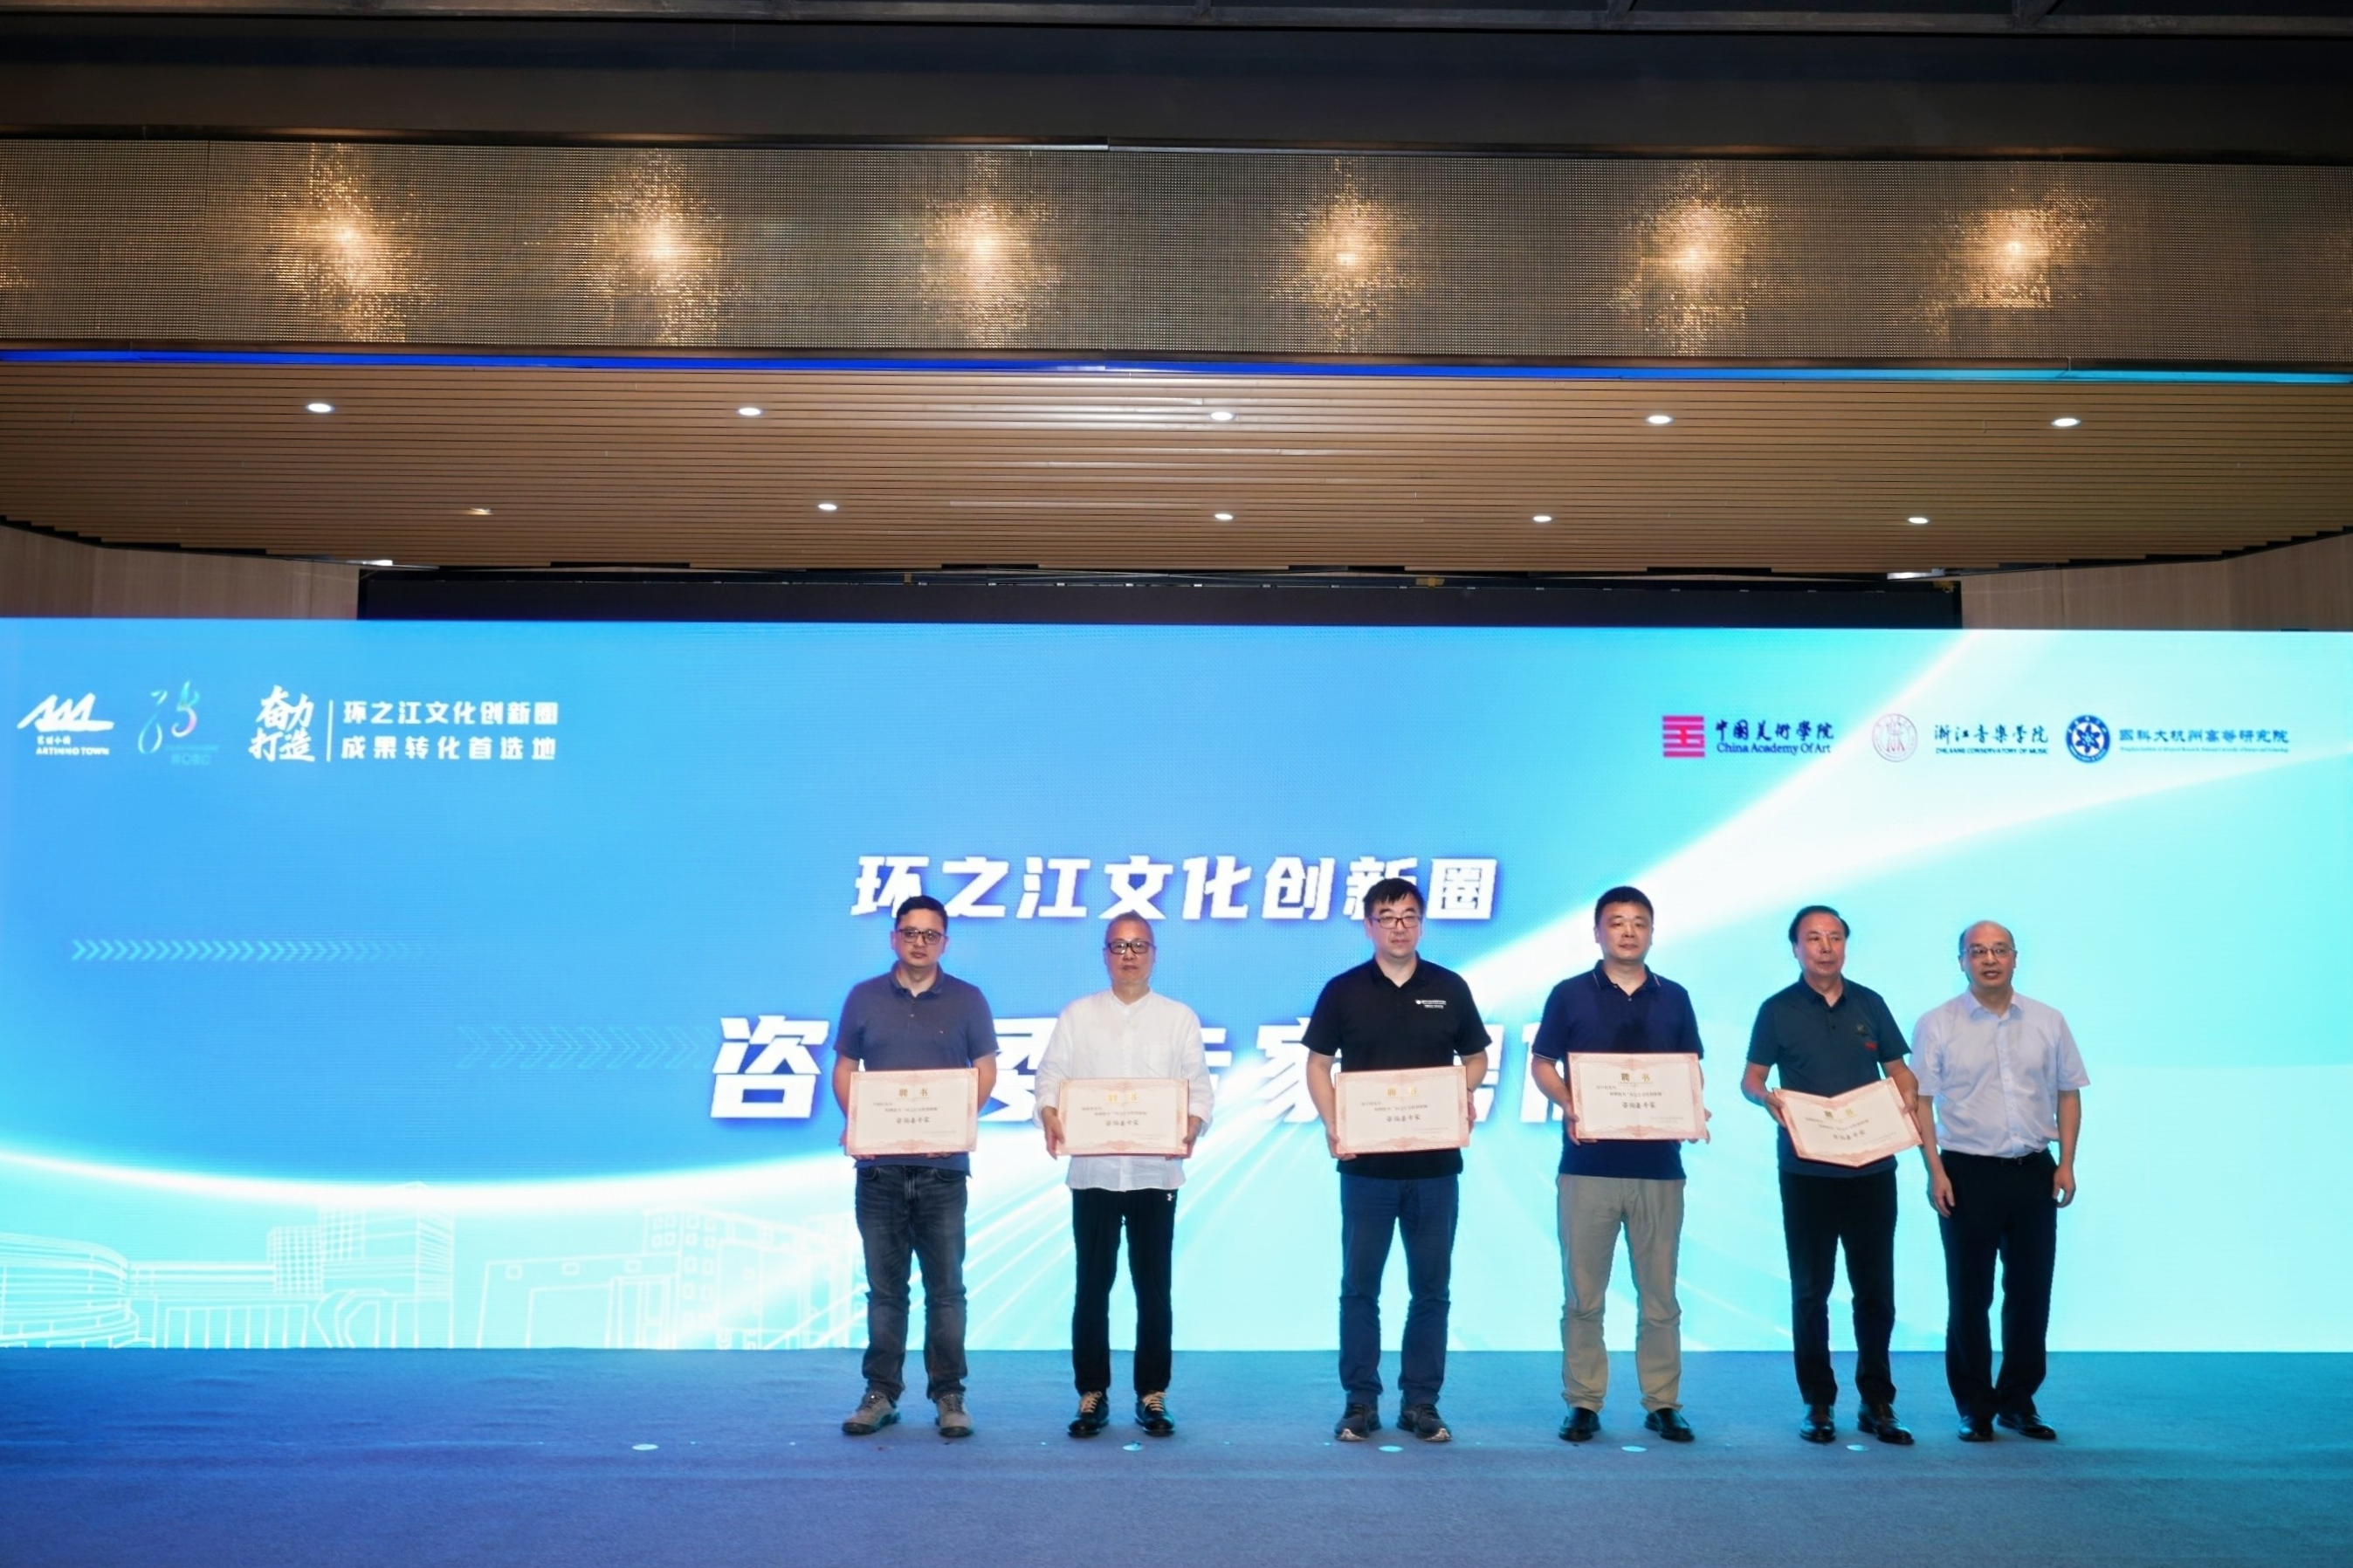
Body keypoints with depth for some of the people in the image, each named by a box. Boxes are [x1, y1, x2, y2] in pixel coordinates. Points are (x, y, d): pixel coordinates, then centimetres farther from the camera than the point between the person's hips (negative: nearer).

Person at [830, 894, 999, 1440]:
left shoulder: (967, 1001, 5)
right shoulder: (864, 998, 8)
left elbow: (985, 1070, 5)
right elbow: (844, 1068, 11)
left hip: (943, 1165, -1)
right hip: (879, 1164, 1)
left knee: (945, 1288, 2)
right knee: (884, 1288, 7)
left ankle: (949, 1396, 9)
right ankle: (881, 1393, 15)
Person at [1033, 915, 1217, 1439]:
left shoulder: (1180, 1018, 8)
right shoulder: (1078, 1016, 8)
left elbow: (1200, 1088, 4)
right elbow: (1051, 1078, 3)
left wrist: (1191, 1128, -15)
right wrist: (1050, 1119, -17)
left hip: (1156, 1173, 0)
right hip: (1093, 1171, 0)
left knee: (1153, 1288, 5)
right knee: (1092, 1287, 4)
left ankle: (1152, 1396, 14)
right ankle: (1092, 1395, 14)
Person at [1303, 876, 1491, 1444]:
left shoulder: (1449, 988, 5)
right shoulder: (1343, 990, 2)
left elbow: (1475, 1057, 12)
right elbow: (1318, 1064, 4)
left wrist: (1466, 1091, -9)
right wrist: (1333, 1126, -10)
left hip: (1435, 1163, 1)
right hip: (1366, 1163, -1)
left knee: (1431, 1287, 6)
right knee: (1359, 1286, 4)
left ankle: (1421, 1402, 16)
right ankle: (1360, 1401, 14)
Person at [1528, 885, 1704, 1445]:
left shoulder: (1674, 998, 9)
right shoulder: (1570, 995, 3)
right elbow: (1541, 1065, 5)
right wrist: (1568, 1107, -13)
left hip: (1658, 1166, 2)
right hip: (1588, 1163, -1)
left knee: (1660, 1294, 7)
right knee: (1583, 1294, 3)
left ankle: (1663, 1403, 16)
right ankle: (1583, 1403, 11)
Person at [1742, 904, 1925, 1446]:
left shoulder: (1870, 1005, 9)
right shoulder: (1778, 1010, 2)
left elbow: (1899, 1070, 13)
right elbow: (1750, 1078, 1)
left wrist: (1908, 1094, -9)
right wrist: (1765, 1097, -21)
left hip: (1872, 1170, 2)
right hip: (1806, 1172, -2)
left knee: (1876, 1290, 6)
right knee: (1810, 1291, 5)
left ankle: (1877, 1403, 16)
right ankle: (1817, 1404, 13)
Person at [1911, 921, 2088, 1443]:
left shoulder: (2048, 1022, 7)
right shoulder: (1937, 1026, -2)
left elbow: (2068, 1094, 11)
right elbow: (1921, 1101, -3)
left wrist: (2066, 1162, 2)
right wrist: (1935, 1171, -10)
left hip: (2035, 1172, 3)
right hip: (1968, 1171, -3)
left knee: (2031, 1292, 8)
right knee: (1969, 1296, 3)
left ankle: (2018, 1401, 22)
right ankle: (1975, 1408, 15)